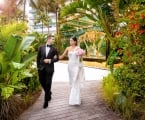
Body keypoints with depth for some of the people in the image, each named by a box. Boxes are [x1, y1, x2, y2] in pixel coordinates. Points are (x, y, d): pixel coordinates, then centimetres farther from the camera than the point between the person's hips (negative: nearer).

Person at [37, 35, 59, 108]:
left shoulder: (54, 49, 2)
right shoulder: (41, 48, 5)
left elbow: (57, 58, 4)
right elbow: (38, 58, 8)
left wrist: (50, 60, -12)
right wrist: (38, 67, 4)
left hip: (49, 69, -2)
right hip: (41, 68, 2)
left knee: (48, 84, -1)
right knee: (42, 82, 10)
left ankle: (46, 101, 8)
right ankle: (49, 93, 40)